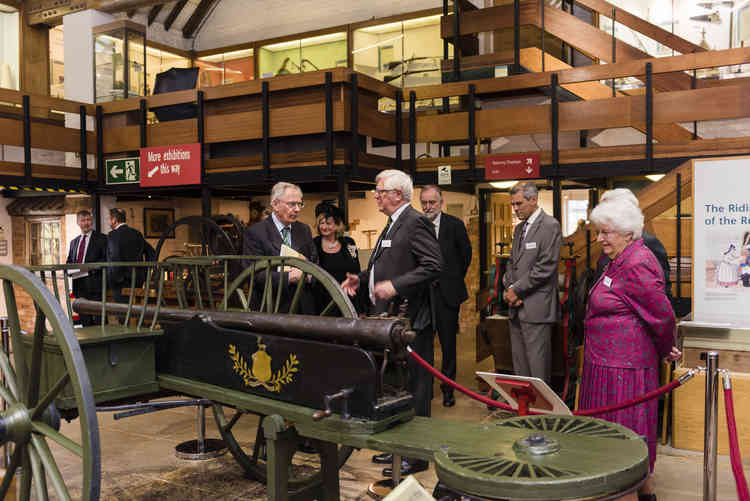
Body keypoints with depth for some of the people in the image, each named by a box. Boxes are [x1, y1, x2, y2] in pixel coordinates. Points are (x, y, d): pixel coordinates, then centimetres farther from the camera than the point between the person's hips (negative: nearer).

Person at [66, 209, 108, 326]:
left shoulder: (101, 238, 1)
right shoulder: (74, 242, 20)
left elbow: (106, 259, -7)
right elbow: (69, 261, 25)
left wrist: (92, 268, -19)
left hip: (94, 284, -6)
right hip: (79, 285, 6)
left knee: (98, 319, -7)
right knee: (84, 319, 8)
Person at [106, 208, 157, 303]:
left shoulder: (113, 235, -8)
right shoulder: (137, 233, 12)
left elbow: (115, 257, -21)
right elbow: (152, 253, 14)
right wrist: (145, 275, 17)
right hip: (138, 281, 7)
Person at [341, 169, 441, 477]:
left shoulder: (415, 223, -14)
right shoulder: (393, 224, 18)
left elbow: (432, 267, -21)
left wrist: (394, 285, -26)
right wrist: (361, 278, 11)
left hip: (409, 320, -10)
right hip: (389, 317, 10)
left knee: (412, 388, -1)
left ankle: (416, 455, 11)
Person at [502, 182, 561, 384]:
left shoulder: (550, 226, -9)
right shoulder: (519, 228, 18)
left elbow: (545, 268, -15)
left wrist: (517, 289, -11)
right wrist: (508, 288, 1)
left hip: (536, 308, -8)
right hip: (517, 306, 8)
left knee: (537, 365, -4)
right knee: (519, 362, 12)